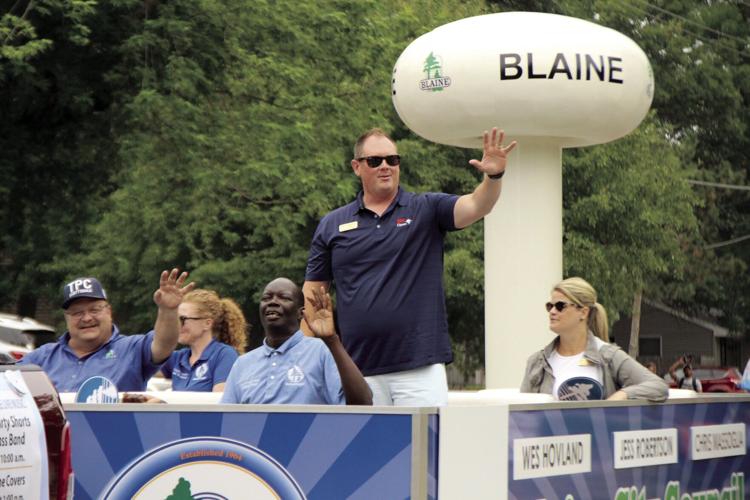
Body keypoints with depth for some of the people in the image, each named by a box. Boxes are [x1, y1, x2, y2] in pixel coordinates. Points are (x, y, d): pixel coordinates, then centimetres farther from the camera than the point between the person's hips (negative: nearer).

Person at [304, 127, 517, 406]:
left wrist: (493, 176, -31)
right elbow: (313, 290, 11)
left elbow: (475, 206, -10)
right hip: (358, 370, 2)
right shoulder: (331, 226, 10)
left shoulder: (426, 209, 6)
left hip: (420, 365, -2)